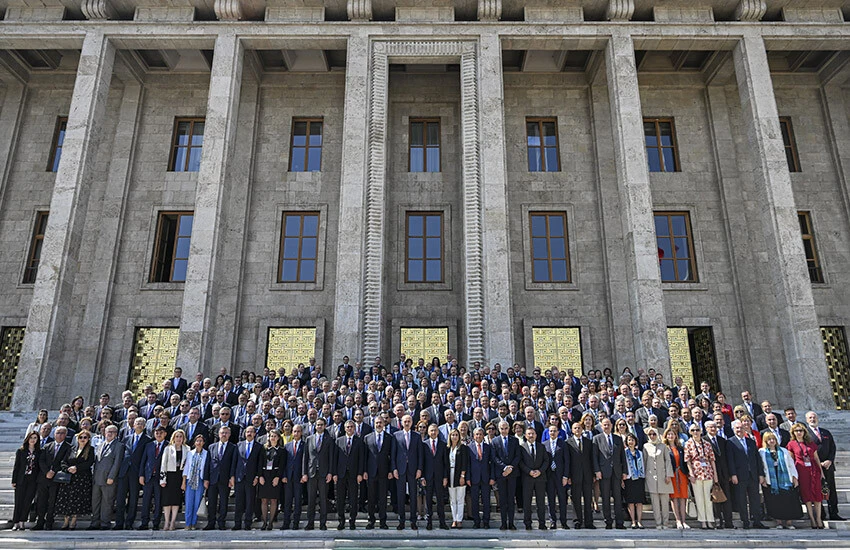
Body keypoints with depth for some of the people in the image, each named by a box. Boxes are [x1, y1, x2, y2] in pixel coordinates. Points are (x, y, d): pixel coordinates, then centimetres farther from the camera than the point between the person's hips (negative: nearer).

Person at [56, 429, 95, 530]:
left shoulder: (90, 450, 3)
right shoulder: (72, 450, 15)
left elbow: (90, 463, -8)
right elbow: (64, 463, 10)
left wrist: (76, 467, -14)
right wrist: (68, 469, -9)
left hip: (83, 479, -3)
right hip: (69, 478, 3)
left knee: (78, 499, -6)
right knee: (66, 498, -1)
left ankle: (74, 520, 4)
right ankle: (66, 520, 9)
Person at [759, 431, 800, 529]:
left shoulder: (783, 451, 12)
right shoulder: (762, 452, 3)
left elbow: (791, 464, 11)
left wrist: (794, 477, 4)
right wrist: (763, 478, -8)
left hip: (785, 480, 2)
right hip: (771, 480, -2)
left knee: (788, 501, -1)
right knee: (775, 502, 0)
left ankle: (788, 522, 10)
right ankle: (779, 522, 10)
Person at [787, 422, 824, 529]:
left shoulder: (811, 443, 9)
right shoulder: (791, 444, 3)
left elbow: (816, 457, 13)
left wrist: (821, 470, 7)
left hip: (813, 469, 2)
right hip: (801, 471, -2)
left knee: (817, 493, -1)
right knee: (806, 494, 1)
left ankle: (818, 518, 8)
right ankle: (812, 518, 10)